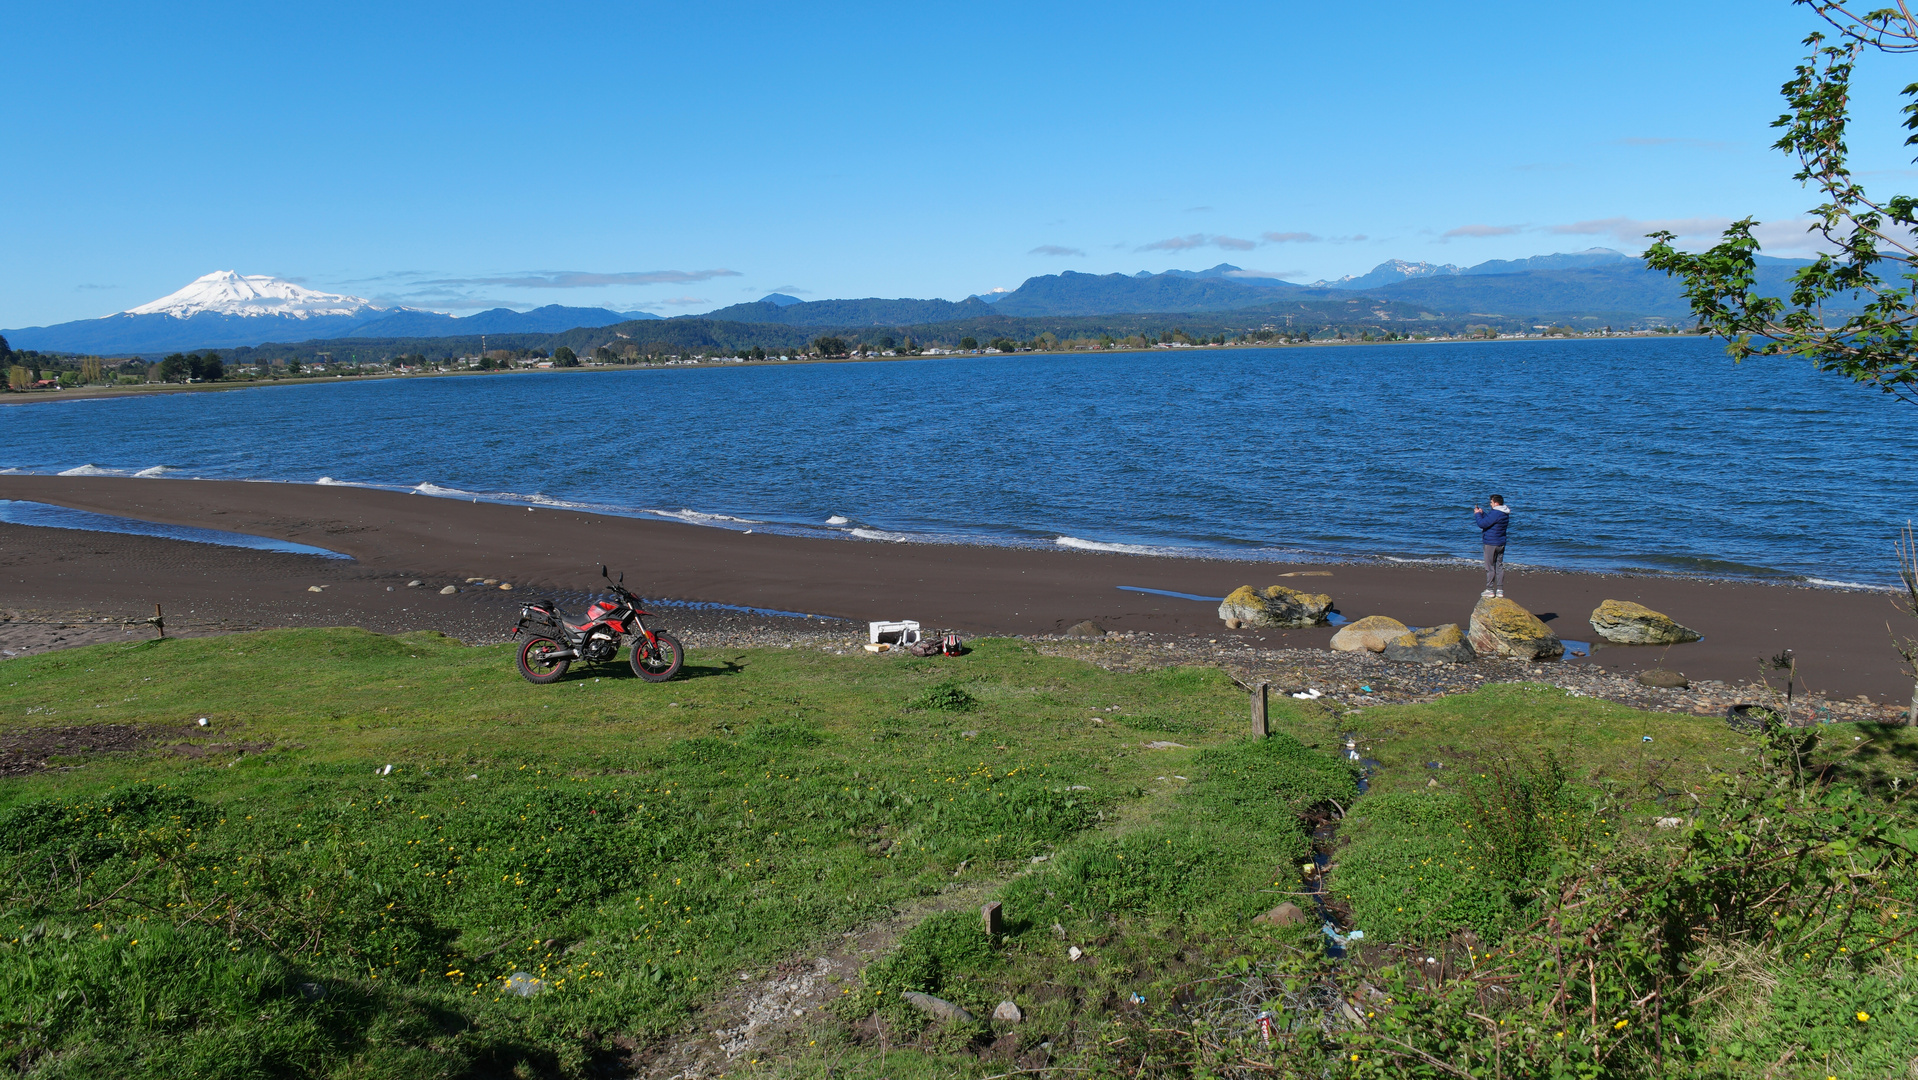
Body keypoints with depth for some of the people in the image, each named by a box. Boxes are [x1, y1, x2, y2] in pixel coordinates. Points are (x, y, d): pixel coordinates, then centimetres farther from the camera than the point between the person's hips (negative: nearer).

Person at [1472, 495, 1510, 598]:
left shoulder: (1495, 513, -21)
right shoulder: (1505, 513, 9)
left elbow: (1482, 524, -21)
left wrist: (1477, 514, -6)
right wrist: (1482, 513, 14)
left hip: (1491, 544, -9)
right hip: (1501, 543, 9)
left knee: (1490, 567, -1)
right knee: (1500, 566, 11)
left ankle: (1490, 590, 2)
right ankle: (1500, 590, 12)